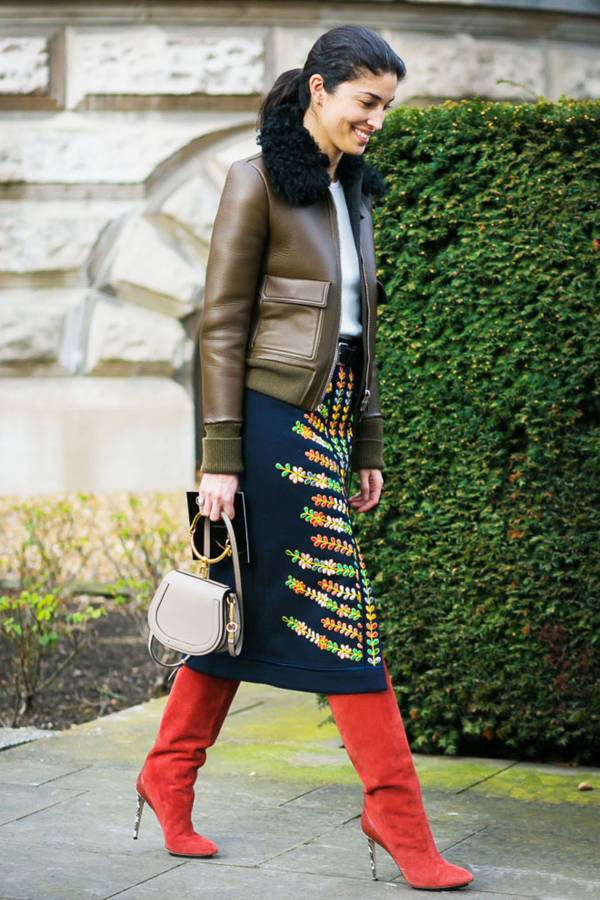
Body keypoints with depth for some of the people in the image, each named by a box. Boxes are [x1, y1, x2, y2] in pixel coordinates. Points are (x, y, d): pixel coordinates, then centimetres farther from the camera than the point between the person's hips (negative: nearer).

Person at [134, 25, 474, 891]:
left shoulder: (352, 190, 15)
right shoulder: (258, 179, -8)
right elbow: (223, 325, -11)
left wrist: (368, 444, 17)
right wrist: (220, 456, -14)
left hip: (330, 417, 8)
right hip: (278, 417, -8)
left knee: (249, 607, 12)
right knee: (344, 614, -6)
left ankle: (169, 775, 23)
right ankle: (397, 814, -1)